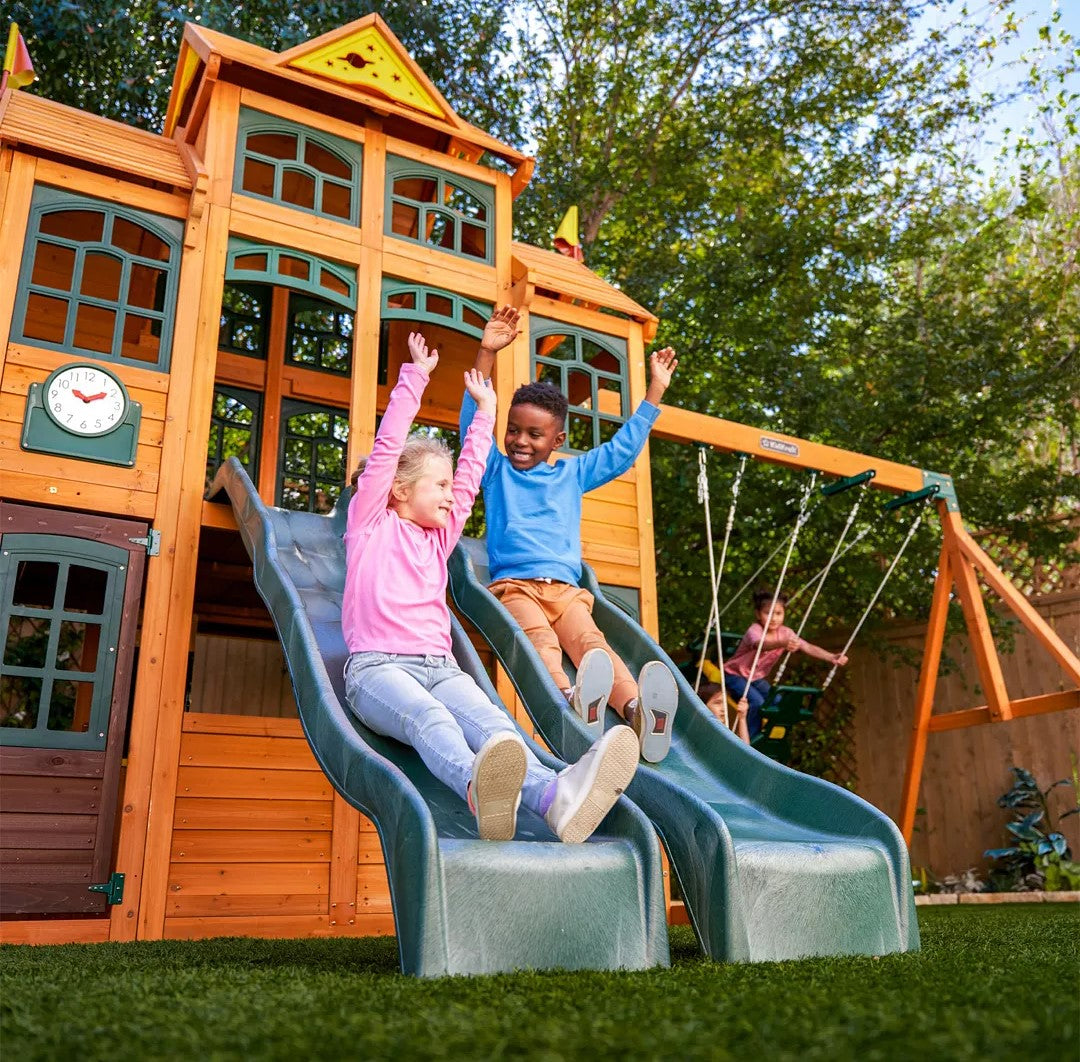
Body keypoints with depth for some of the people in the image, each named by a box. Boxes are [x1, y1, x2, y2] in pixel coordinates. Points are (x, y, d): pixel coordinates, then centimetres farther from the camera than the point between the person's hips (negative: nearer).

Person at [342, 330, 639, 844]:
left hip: (439, 666, 4)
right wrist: (414, 377, 9)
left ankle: (555, 794, -61)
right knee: (429, 718, -38)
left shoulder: (440, 536, 27)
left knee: (488, 719, -30)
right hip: (377, 665, -4)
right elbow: (387, 448, 7)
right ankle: (479, 789, -71)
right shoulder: (371, 522, 14)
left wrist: (485, 410, 38)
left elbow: (471, 474, 31)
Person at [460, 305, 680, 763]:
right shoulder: (496, 470, 17)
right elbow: (472, 423, 5)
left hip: (565, 587, 2)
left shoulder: (572, 474, 24)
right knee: (542, 641, -34)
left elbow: (620, 450, 26)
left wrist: (654, 393, 24)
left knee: (591, 641, -28)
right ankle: (572, 701, -65)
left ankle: (638, 711, -55)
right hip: (513, 584, -2)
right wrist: (486, 355, -5)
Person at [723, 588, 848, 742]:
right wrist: (783, 644, -73)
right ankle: (748, 740, -7)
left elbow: (808, 647, -17)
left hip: (756, 678, 7)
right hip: (734, 674, -7)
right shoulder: (755, 630, -28)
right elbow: (762, 644, -52)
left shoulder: (785, 633, -9)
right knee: (757, 702, -26)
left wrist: (832, 657, -34)